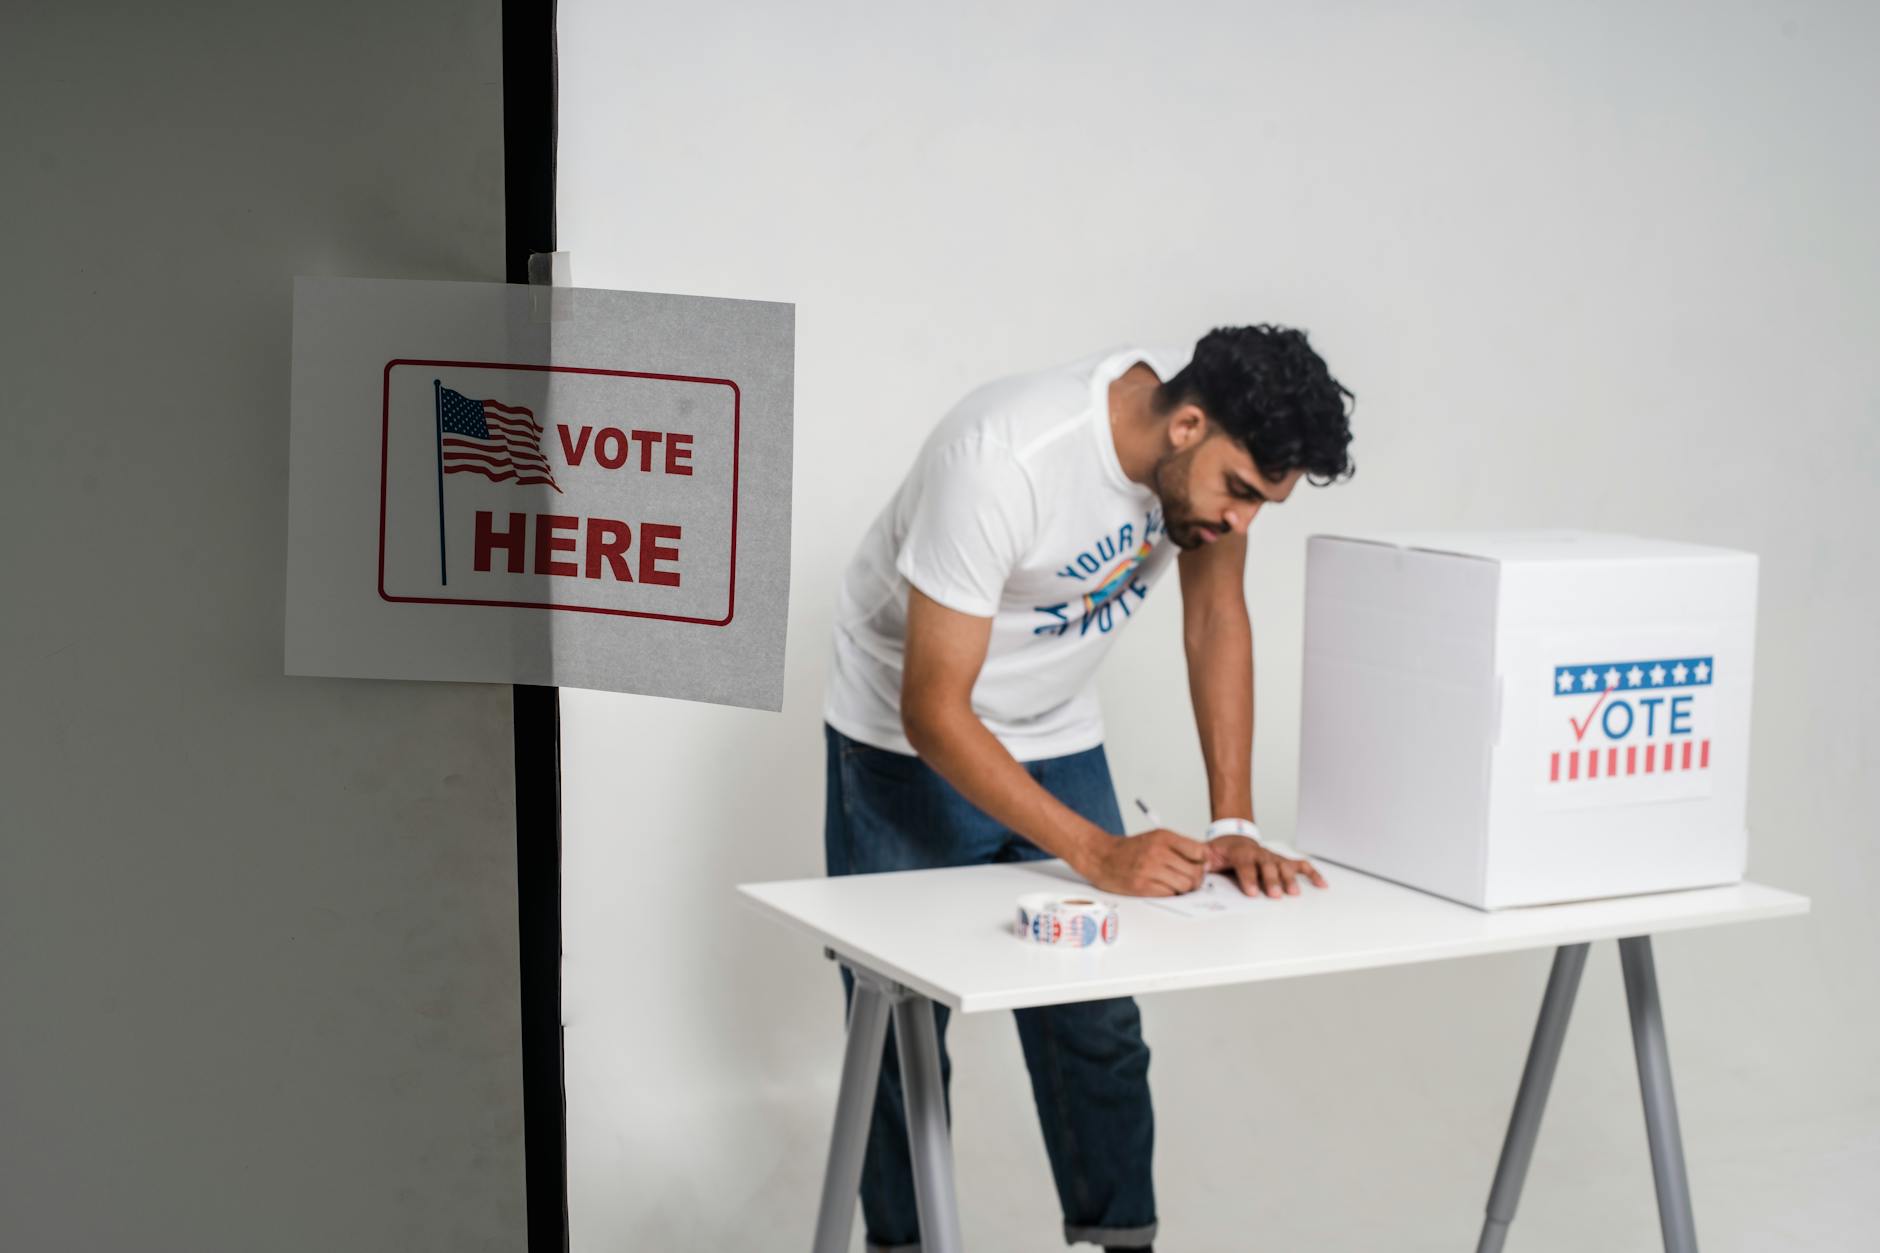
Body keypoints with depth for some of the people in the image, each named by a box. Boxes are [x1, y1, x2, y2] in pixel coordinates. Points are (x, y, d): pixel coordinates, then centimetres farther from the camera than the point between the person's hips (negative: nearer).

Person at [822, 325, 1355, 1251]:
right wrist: (1096, 853, -38)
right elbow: (935, 711, -33)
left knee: (1098, 1024, 3)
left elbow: (1216, 616, -6)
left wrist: (1234, 826, -14)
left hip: (1057, 738, 5)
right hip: (912, 745, -5)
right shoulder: (1001, 460, -36)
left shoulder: (1216, 443, -17)